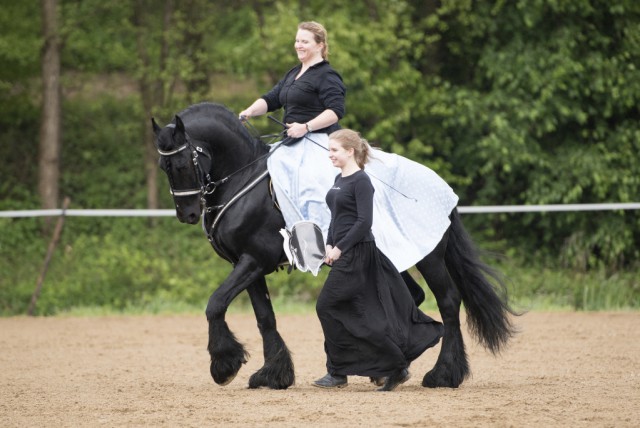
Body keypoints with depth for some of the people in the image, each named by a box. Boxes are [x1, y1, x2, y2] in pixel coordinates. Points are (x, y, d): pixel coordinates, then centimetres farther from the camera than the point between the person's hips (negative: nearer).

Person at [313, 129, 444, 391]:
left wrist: (340, 248, -18)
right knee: (363, 312, 9)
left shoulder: (361, 181, -12)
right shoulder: (339, 180, 14)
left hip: (357, 253, -9)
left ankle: (337, 373, -1)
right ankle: (397, 367, 15)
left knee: (326, 306, -9)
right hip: (343, 255, 9)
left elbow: (364, 222, -18)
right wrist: (329, 245, 5)